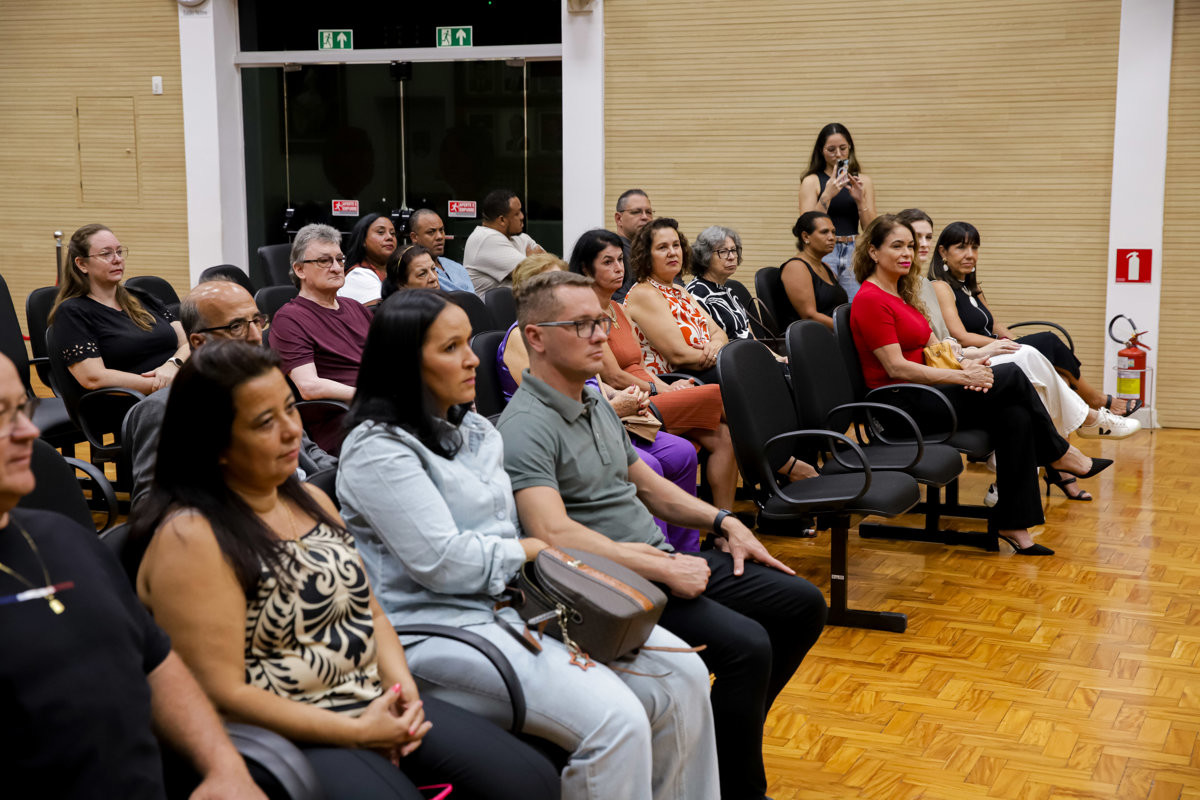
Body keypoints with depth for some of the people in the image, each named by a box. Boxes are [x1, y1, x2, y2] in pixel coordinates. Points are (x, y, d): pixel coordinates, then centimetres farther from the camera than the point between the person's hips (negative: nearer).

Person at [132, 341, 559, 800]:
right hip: (286, 735, -7)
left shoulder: (311, 500, 11)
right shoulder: (190, 538, -14)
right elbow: (224, 693, -17)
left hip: (377, 705, 7)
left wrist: (401, 683, -4)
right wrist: (355, 732, -16)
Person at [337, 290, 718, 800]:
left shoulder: (475, 431, 17)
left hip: (513, 602, 9)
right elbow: (441, 562, -17)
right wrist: (532, 549, -5)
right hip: (440, 627, -9)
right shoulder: (379, 452, -11)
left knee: (683, 674, -4)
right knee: (616, 721, -27)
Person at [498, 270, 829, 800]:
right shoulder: (527, 426, -17)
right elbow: (553, 533, -29)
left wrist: (724, 522, 14)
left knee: (802, 603, 8)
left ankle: (733, 734, 22)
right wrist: (664, 570, -27)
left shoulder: (596, 405, 14)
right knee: (745, 646, -27)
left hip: (663, 561, 10)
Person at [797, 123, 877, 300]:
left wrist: (860, 200, -6)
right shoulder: (812, 181, 5)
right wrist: (827, 196, -15)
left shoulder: (863, 182, 12)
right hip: (823, 253, -2)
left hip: (853, 253, 2)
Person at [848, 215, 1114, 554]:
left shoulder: (901, 294, 18)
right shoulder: (870, 299, -12)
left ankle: (1013, 524, -13)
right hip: (900, 407, -9)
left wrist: (965, 365, -7)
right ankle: (1060, 454, 6)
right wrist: (962, 377, -17)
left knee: (1015, 416, -14)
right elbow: (896, 367, -18)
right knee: (1012, 377, -15)